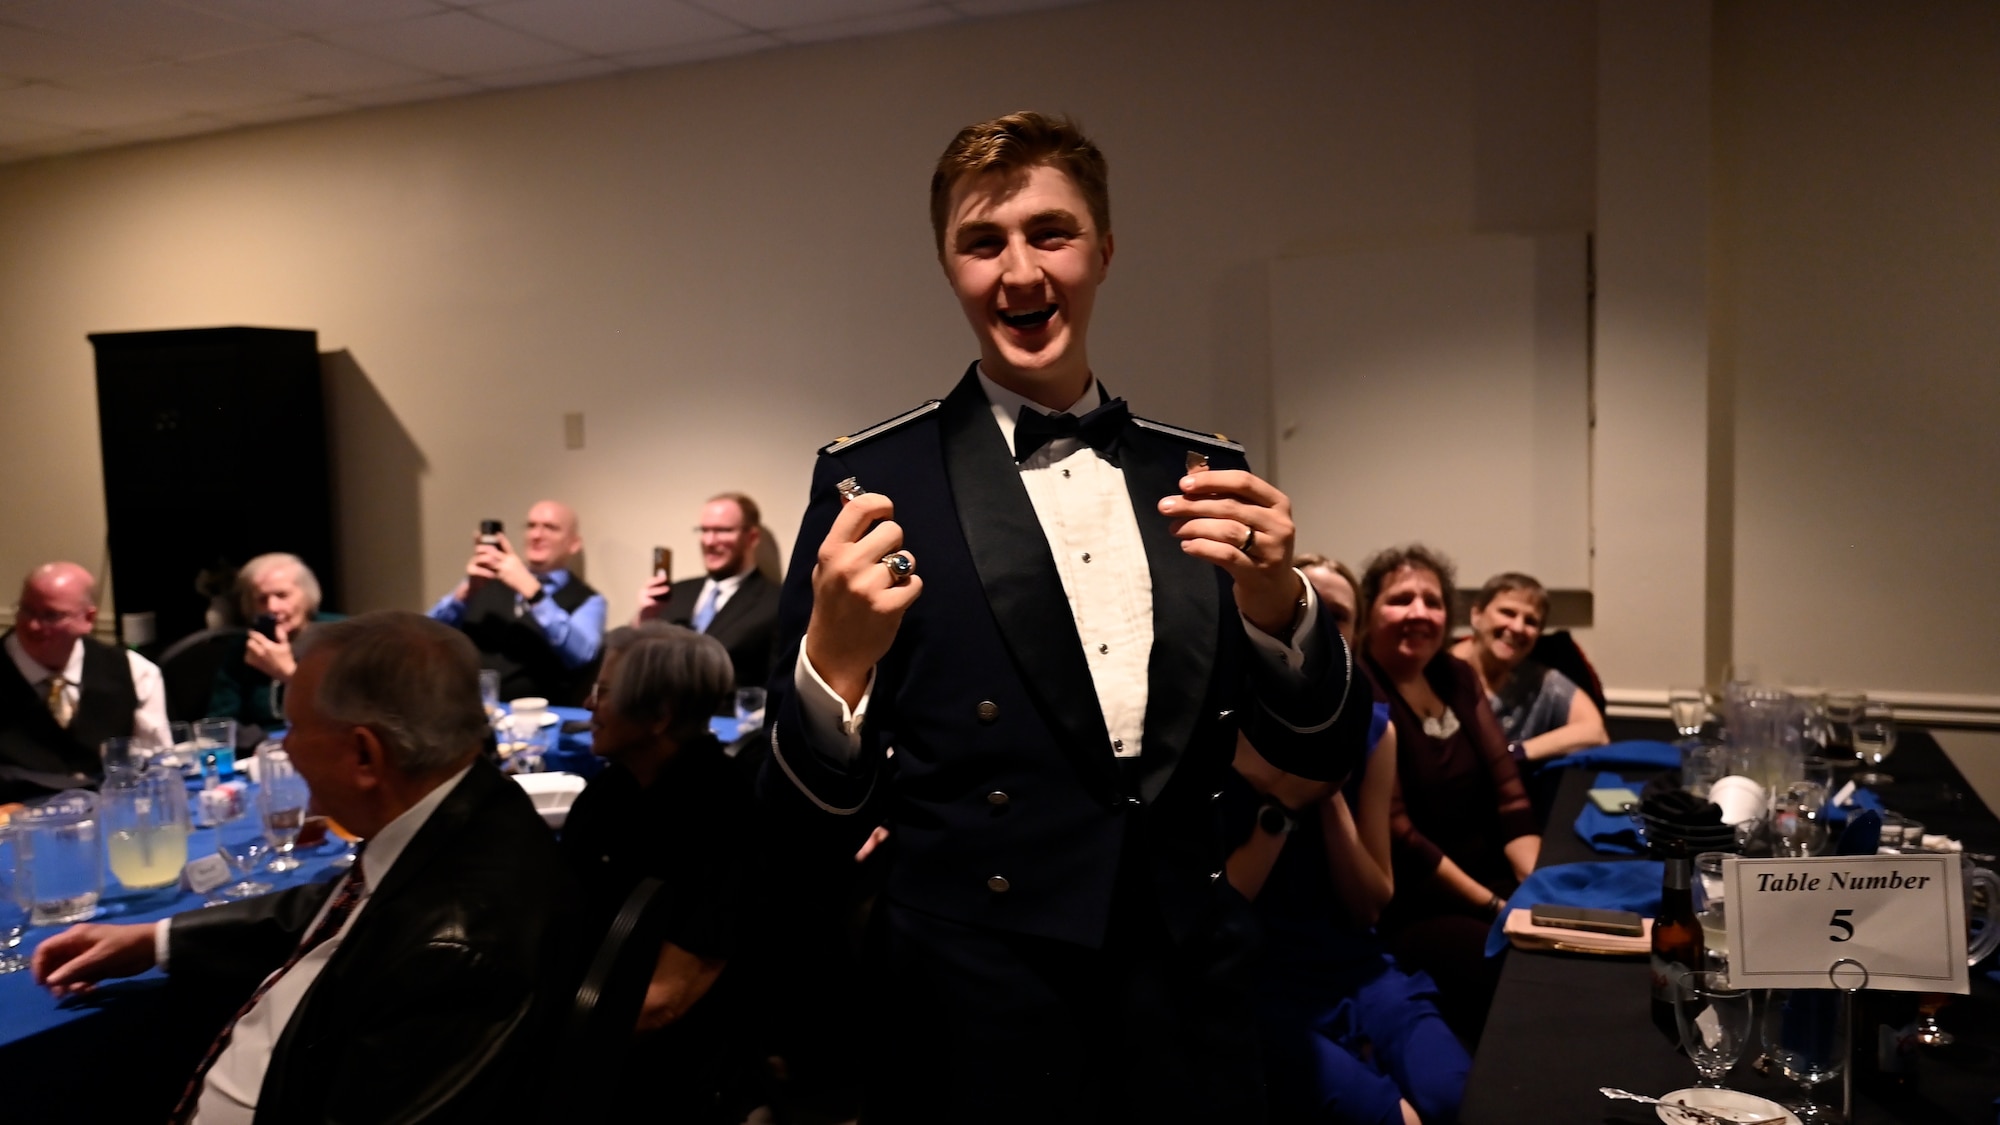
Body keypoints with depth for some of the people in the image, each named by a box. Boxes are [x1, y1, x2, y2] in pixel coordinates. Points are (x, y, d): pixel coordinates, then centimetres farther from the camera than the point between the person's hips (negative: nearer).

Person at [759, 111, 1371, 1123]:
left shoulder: (1204, 474, 2)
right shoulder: (873, 482, -8)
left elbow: (1321, 756, 2)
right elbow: (815, 821, -9)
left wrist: (1275, 604, -17)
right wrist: (834, 660, -28)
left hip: (1190, 997, 3)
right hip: (975, 1012, -3)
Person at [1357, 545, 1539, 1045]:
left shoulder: (1456, 677, 10)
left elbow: (1508, 792, 10)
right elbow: (1397, 838, -16)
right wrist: (1495, 907, -15)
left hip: (1495, 883, 7)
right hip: (1414, 909, -7)